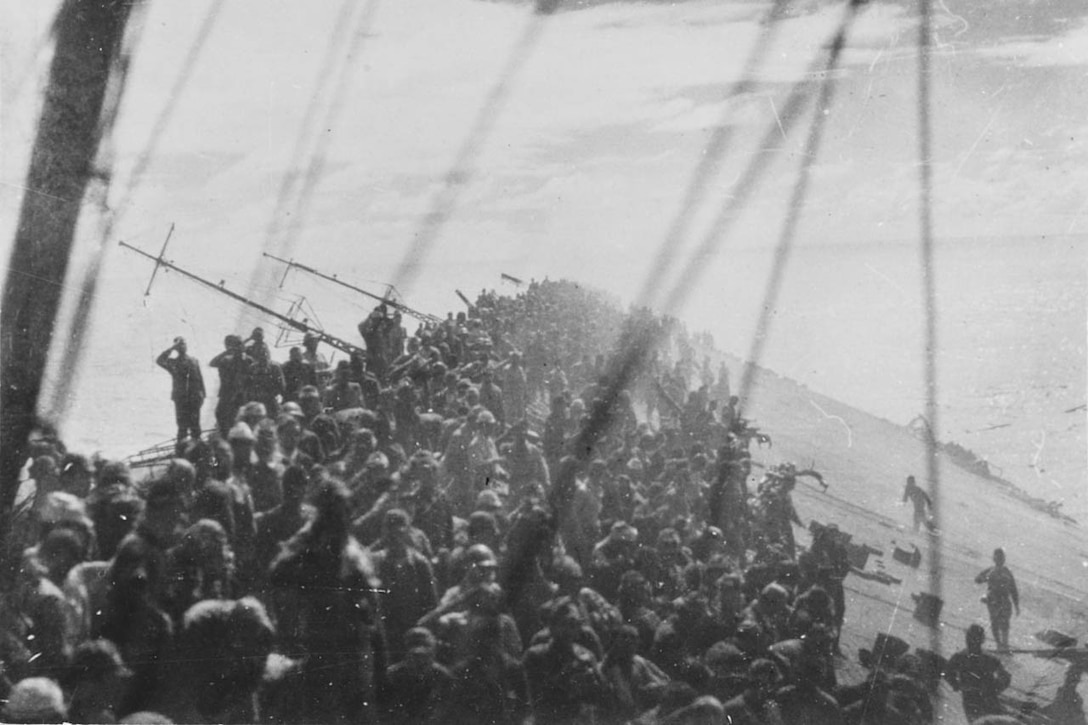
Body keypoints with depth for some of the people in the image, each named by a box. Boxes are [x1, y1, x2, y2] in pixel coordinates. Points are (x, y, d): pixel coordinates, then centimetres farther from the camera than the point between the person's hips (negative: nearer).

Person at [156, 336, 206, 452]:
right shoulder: (173, 362, 5)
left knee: (195, 426, 4)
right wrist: (172, 348, -12)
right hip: (180, 399, -1)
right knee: (182, 427, -2)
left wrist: (202, 395, 3)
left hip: (194, 398, 1)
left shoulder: (194, 361, 10)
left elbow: (200, 379, 10)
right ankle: (181, 449, 3)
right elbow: (159, 360, -13)